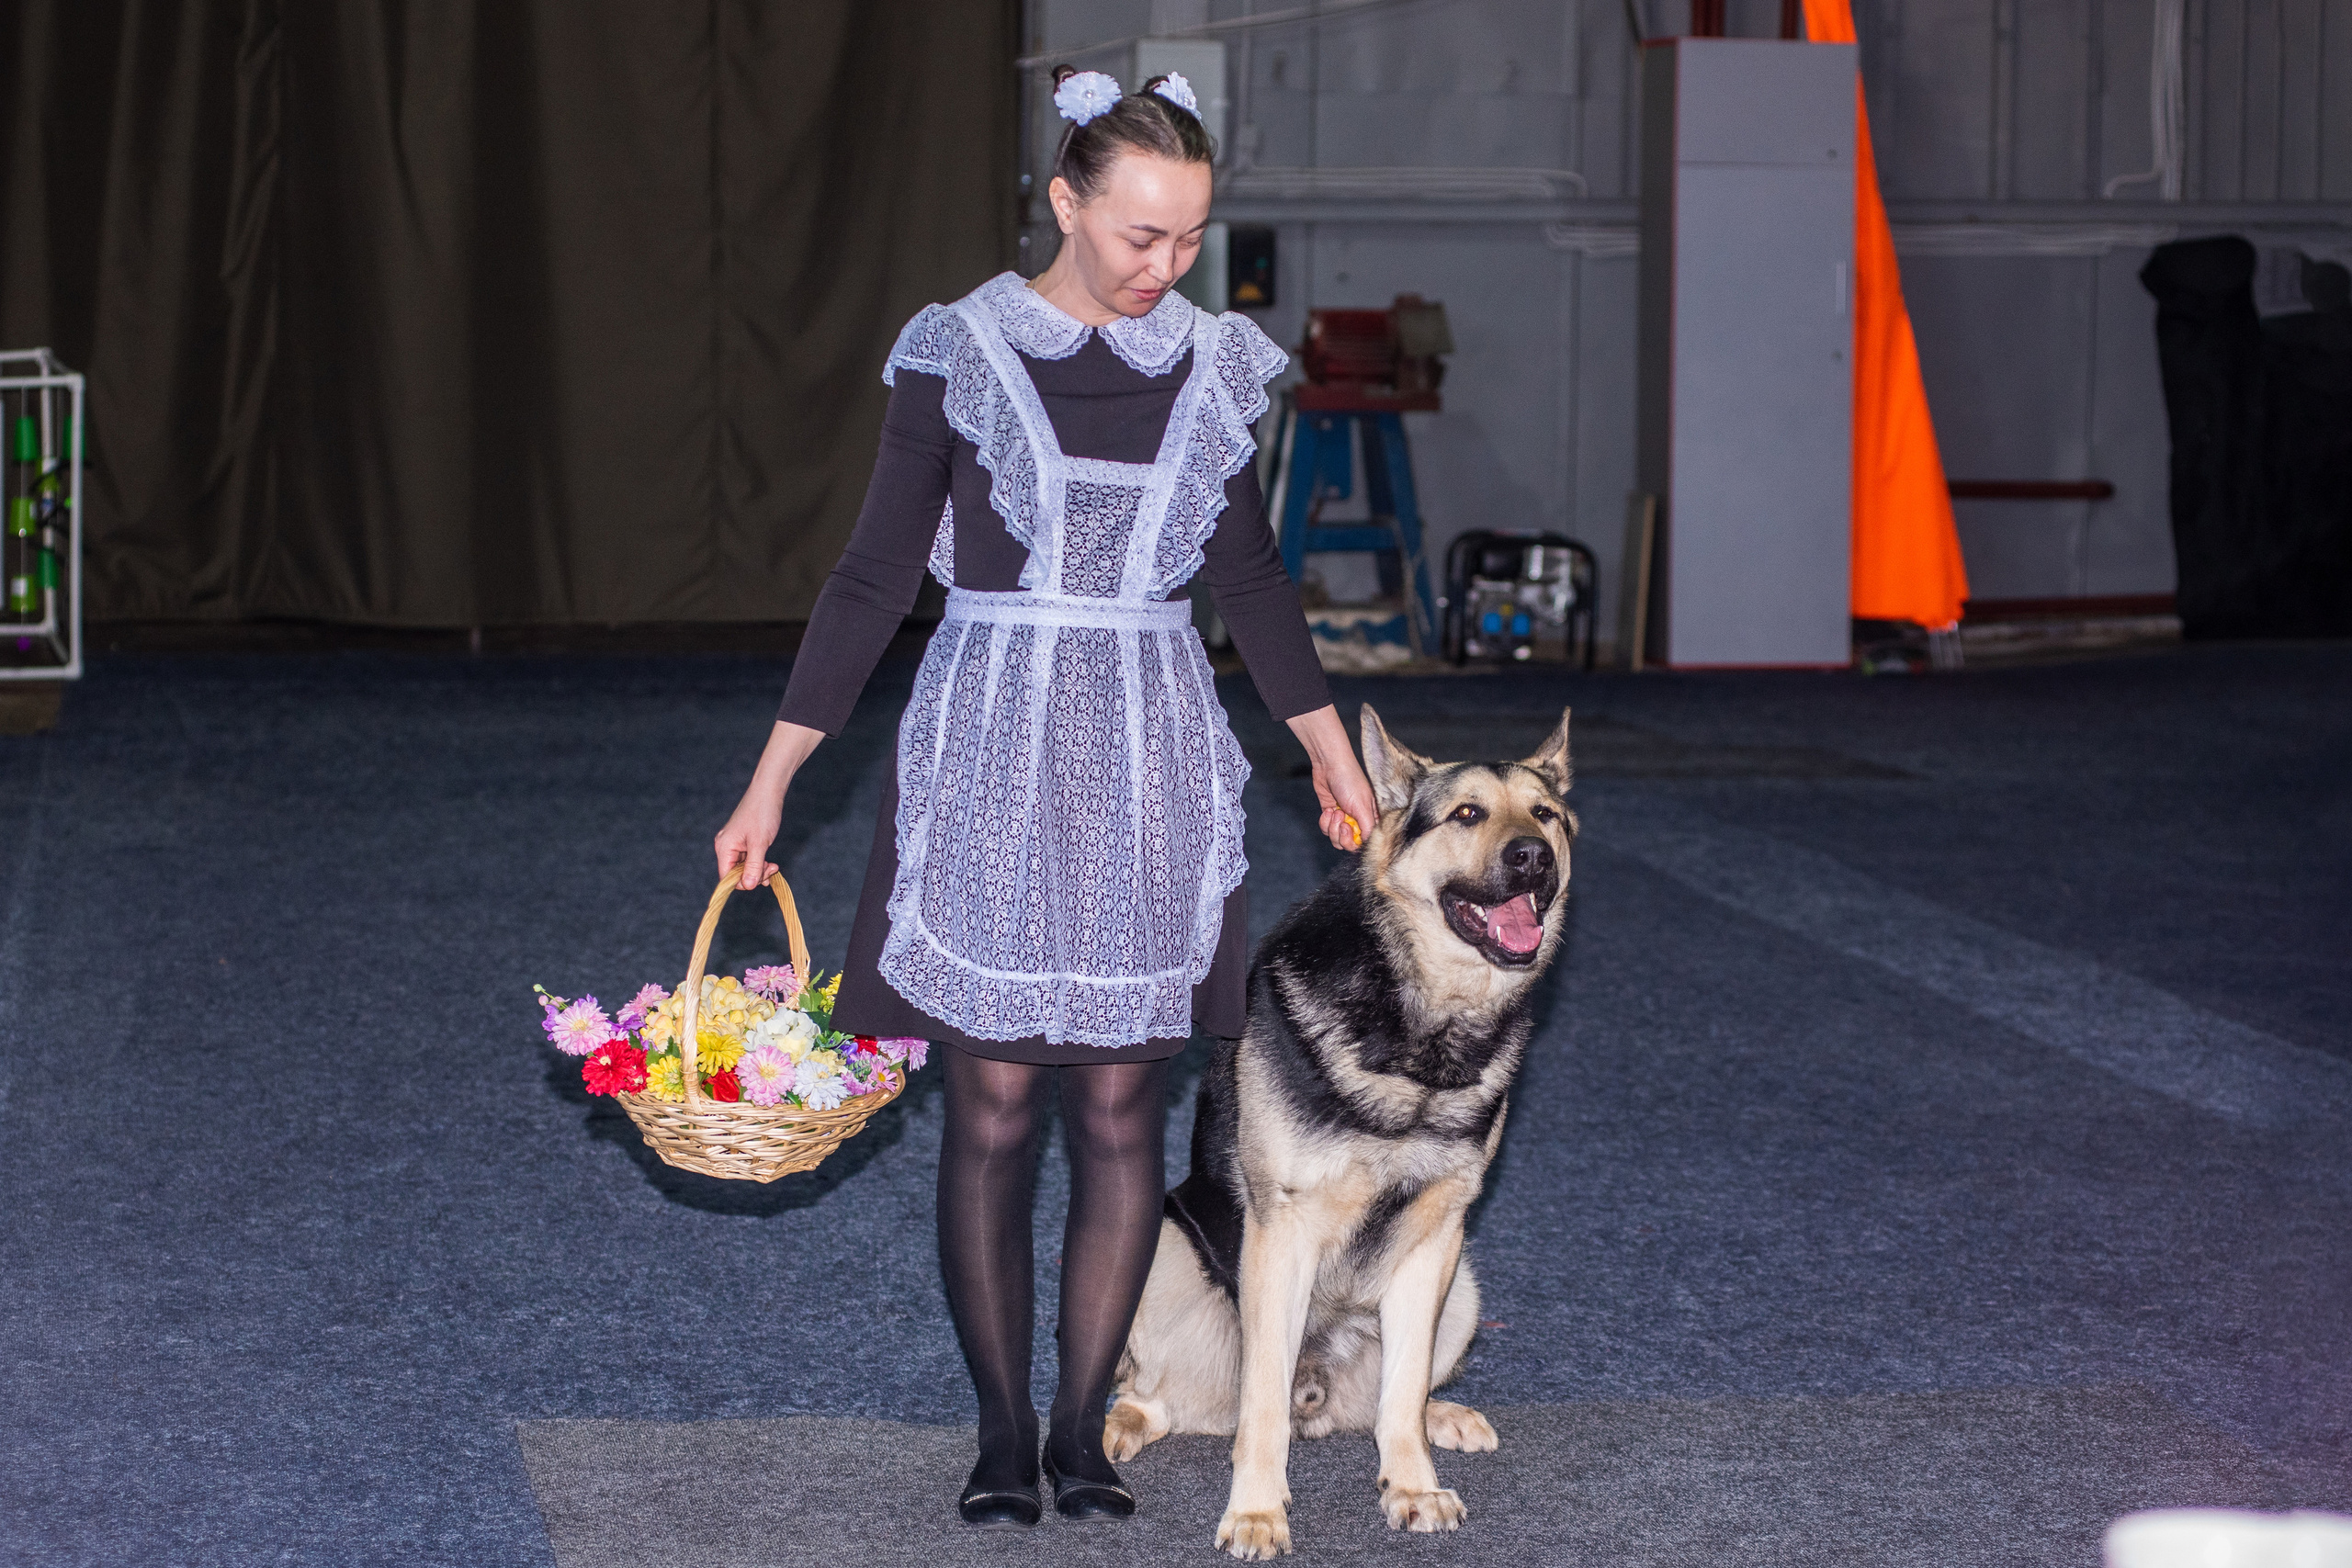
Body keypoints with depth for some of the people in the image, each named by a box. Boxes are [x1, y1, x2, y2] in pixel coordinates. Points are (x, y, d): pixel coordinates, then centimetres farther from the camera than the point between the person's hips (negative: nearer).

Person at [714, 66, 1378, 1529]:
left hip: (1154, 768, 3)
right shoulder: (960, 354, -4)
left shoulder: (1210, 364, 5)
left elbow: (1249, 571, 17)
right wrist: (774, 779, -3)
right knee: (994, 1105, -1)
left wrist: (1332, 750, 24)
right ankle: (1003, 1428, 10)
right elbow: (877, 575, -2)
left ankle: (1085, 1422, 13)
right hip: (991, 755, -3)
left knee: (1123, 1106, 3)